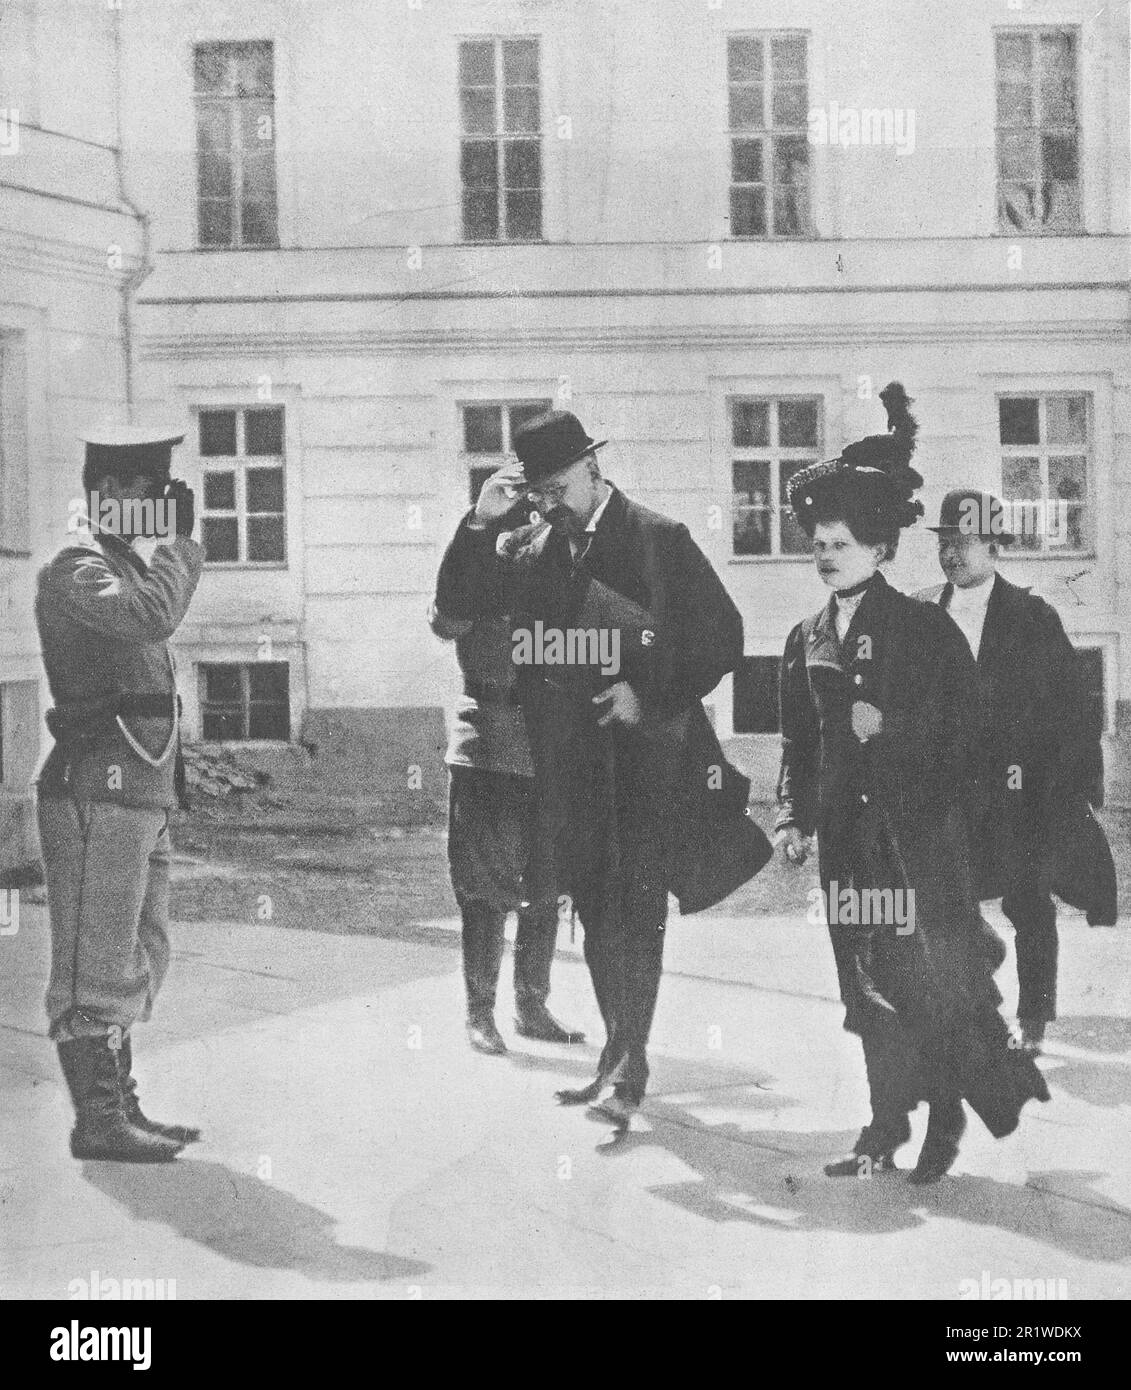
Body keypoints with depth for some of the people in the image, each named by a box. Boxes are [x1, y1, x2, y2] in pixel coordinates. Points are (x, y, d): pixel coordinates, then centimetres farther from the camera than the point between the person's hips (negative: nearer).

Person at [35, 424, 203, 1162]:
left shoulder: (126, 562, 20)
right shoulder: (77, 566, -11)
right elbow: (151, 616, -27)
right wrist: (182, 542, -14)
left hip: (142, 789, 10)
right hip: (99, 785, -10)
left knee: (141, 955, 14)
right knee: (97, 959, -6)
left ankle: (120, 1104, 22)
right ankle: (98, 1120, -1)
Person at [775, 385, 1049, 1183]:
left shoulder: (926, 629, -2)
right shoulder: (806, 641, 12)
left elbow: (959, 724, -4)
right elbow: (798, 741, 13)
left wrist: (890, 727, -14)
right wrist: (795, 816, 5)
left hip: (918, 828, -4)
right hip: (847, 833, 5)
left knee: (933, 978, -4)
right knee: (870, 986, 7)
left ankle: (945, 1118, 14)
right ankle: (887, 1131, 16)